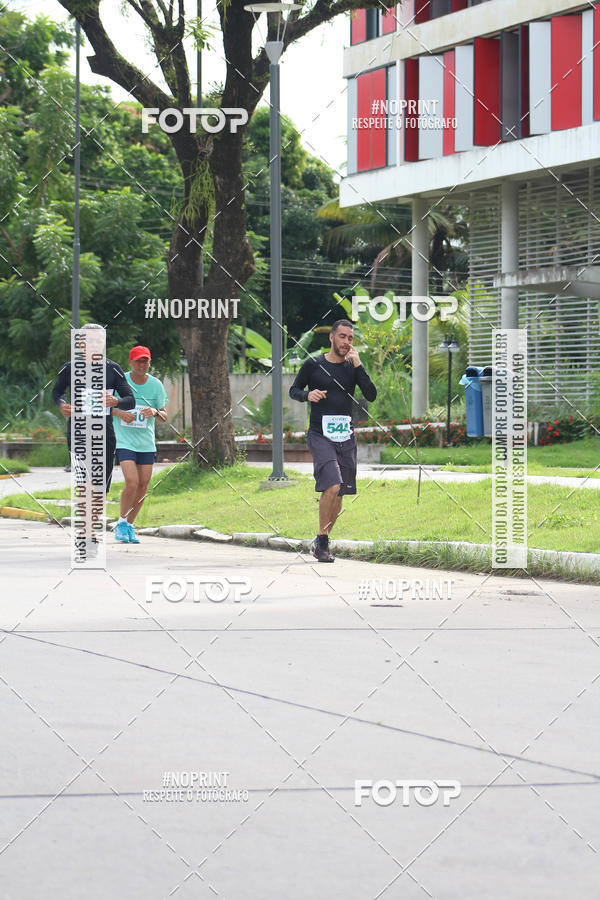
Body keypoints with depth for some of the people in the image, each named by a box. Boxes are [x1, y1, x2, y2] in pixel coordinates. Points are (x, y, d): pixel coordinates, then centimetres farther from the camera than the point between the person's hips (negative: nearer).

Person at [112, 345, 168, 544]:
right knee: (132, 482, -17)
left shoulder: (156, 385, 1)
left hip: (147, 443, 4)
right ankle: (122, 522, 4)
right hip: (124, 441, -4)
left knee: (143, 486, 3)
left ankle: (130, 525, 21)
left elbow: (165, 416, 5)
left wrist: (155, 412, -17)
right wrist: (119, 413, -15)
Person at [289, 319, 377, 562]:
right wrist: (307, 395, -11)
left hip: (346, 437, 4)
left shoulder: (353, 367, 9)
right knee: (332, 486, -20)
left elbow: (371, 395, -2)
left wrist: (358, 365, -9)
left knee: (339, 494, 5)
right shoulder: (313, 364, 1)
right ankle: (322, 541, -9)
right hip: (320, 435, -4)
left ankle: (321, 542, 21)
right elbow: (293, 390, 10)